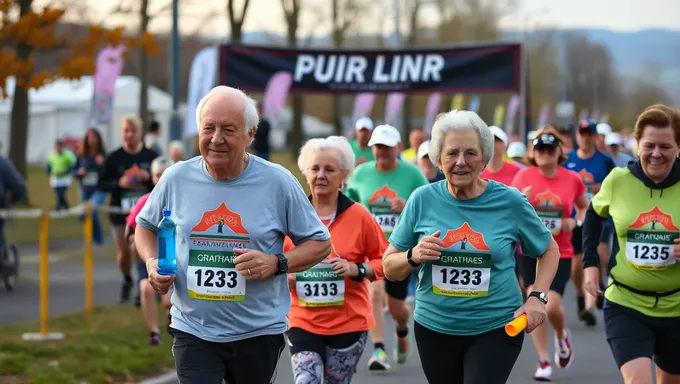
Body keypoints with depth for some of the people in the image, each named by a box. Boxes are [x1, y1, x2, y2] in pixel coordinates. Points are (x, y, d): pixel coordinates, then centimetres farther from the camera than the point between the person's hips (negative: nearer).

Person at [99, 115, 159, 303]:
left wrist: (149, 178, -14)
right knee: (124, 251, 7)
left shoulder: (150, 156, 2)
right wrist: (118, 183, -16)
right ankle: (127, 281, 34)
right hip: (120, 211, 1)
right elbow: (102, 184, 2)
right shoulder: (113, 158, 2)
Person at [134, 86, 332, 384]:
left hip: (259, 333, 0)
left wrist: (276, 263, -19)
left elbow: (320, 243, 0)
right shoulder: (176, 179, -2)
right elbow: (145, 226, 15)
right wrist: (151, 262, -6)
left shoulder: (278, 183, -7)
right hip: (193, 330, 0)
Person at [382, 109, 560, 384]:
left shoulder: (510, 202, -6)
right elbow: (389, 267, 3)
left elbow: (549, 251, 9)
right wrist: (414, 256, -18)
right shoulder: (423, 200, -4)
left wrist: (537, 298, -6)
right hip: (434, 328, 3)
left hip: (497, 328, -3)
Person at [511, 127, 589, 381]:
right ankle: (543, 362, 8)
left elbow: (585, 207, 15)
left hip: (560, 254, 0)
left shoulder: (572, 179, -2)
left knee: (552, 306, -12)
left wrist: (575, 222, -6)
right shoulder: (524, 177, -3)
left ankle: (562, 336, 24)